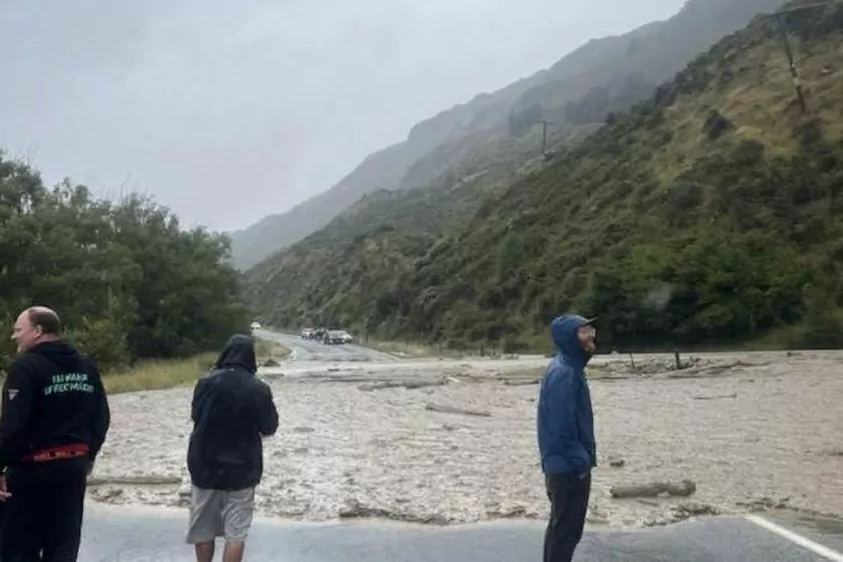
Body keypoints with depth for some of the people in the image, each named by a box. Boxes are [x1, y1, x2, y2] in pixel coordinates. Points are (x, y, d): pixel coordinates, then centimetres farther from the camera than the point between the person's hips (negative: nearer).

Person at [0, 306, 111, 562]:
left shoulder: (26, 367, -13)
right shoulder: (86, 367, 9)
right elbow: (101, 418, 11)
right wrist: (88, 456, 19)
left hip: (32, 468, -6)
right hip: (73, 466, 7)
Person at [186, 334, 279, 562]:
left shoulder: (206, 382, -9)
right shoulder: (259, 389, -12)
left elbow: (195, 415, 7)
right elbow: (269, 428, -1)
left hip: (205, 467, 2)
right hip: (242, 470, -1)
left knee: (203, 531, 16)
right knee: (236, 533, 6)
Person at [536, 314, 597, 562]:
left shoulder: (570, 368, 10)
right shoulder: (563, 374, -22)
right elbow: (561, 426, -25)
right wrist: (581, 462, -18)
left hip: (568, 466, 10)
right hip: (569, 468, -10)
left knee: (562, 526, 20)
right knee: (566, 529, 1)